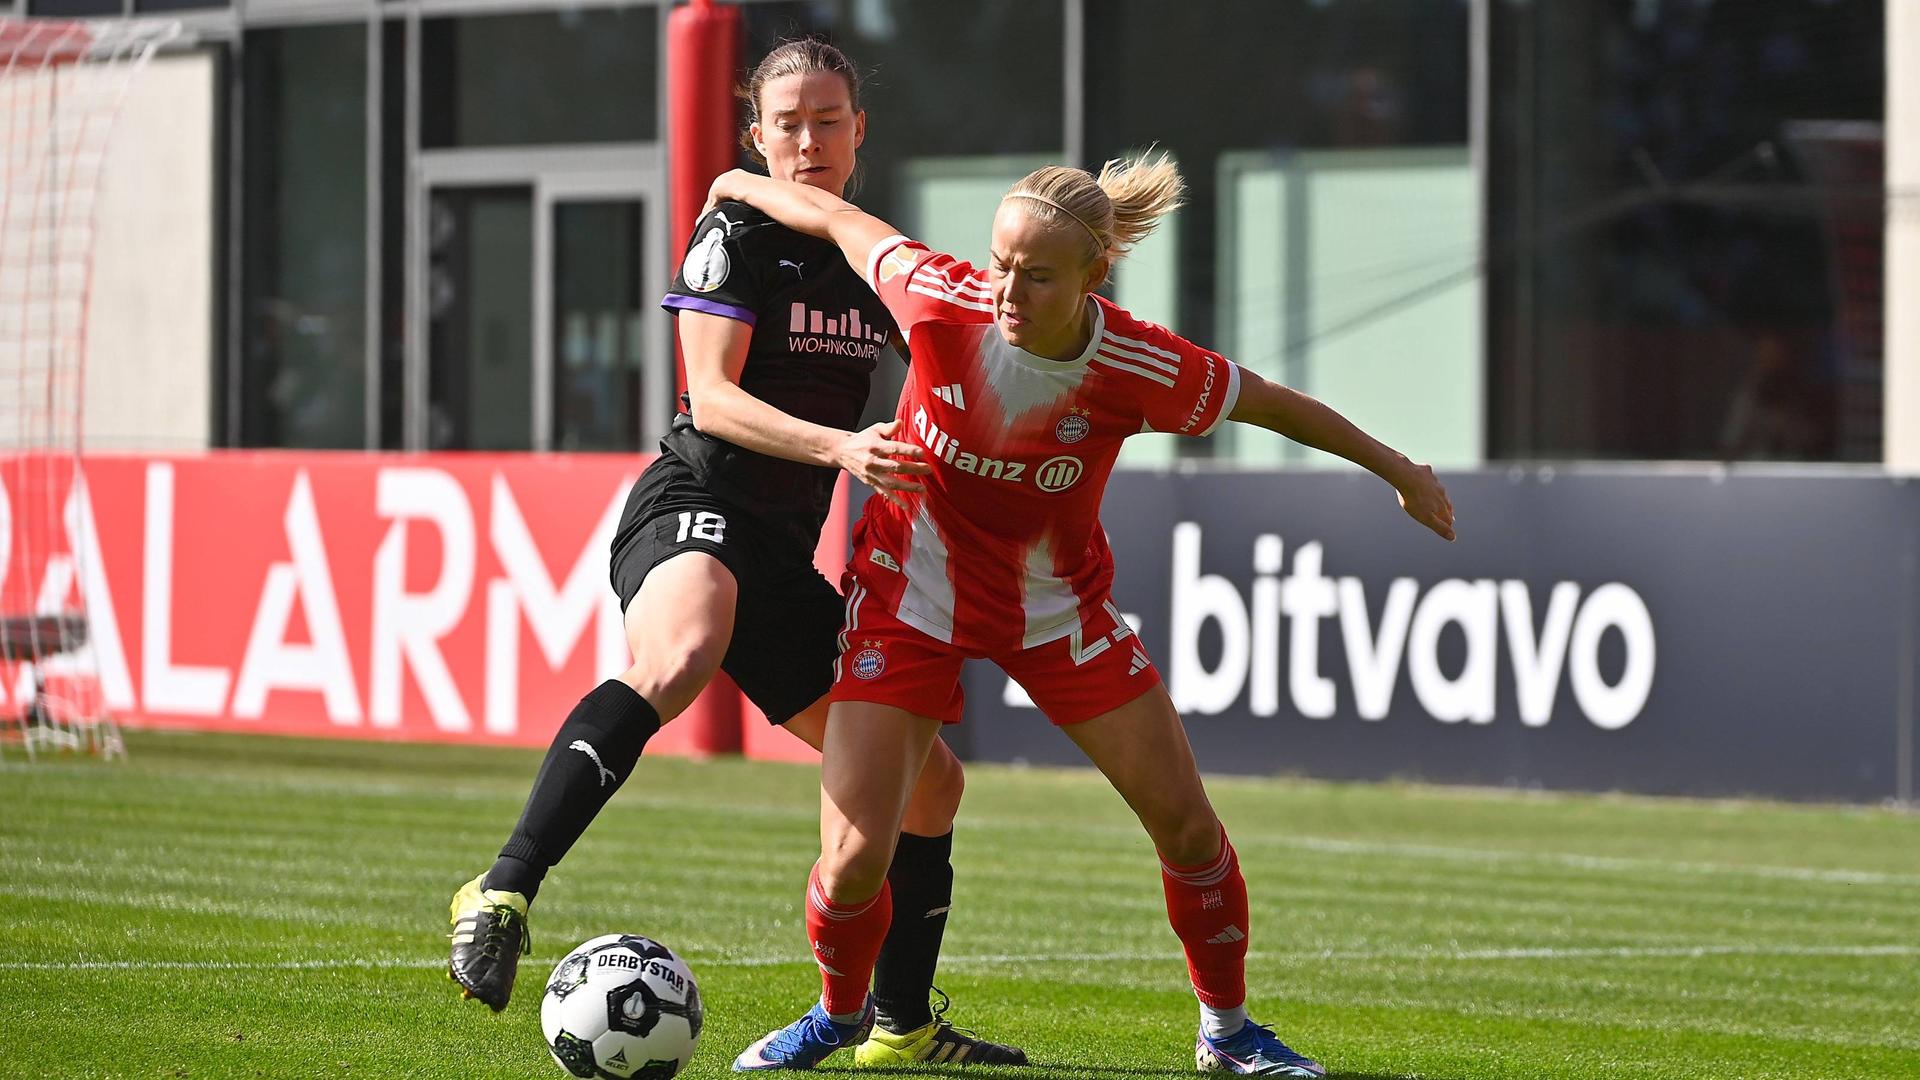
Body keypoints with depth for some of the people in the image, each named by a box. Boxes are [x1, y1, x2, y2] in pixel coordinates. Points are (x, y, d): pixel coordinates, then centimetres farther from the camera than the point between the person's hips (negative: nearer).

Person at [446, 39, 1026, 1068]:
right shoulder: (736, 235, -4)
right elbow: (712, 397, -15)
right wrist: (839, 446, -28)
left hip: (783, 558, 8)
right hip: (695, 504, -8)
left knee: (926, 778, 10)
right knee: (676, 662, -42)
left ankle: (901, 1026, 24)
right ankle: (502, 894, -48)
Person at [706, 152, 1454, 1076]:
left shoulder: (1144, 369, -24)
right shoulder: (941, 302, -27)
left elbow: (1274, 405, -6)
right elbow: (839, 220, -7)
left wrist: (1398, 470, 6)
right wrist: (741, 185, 11)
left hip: (1059, 606, 1)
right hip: (912, 594, -1)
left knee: (1187, 825, 2)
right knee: (853, 859, -10)